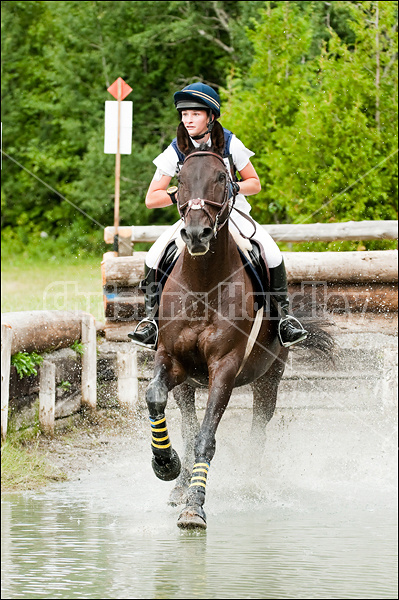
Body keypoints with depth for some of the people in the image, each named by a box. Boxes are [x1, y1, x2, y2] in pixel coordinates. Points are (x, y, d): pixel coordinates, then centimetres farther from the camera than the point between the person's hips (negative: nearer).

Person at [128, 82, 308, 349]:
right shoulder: (175, 151, -7)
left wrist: (234, 187, -20)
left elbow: (255, 183, 1)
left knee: (271, 250, -26)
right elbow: (151, 199, -6)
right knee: (155, 255, -24)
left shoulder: (229, 144, -7)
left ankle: (284, 312, -12)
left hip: (232, 212, -1)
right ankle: (152, 314, -10)